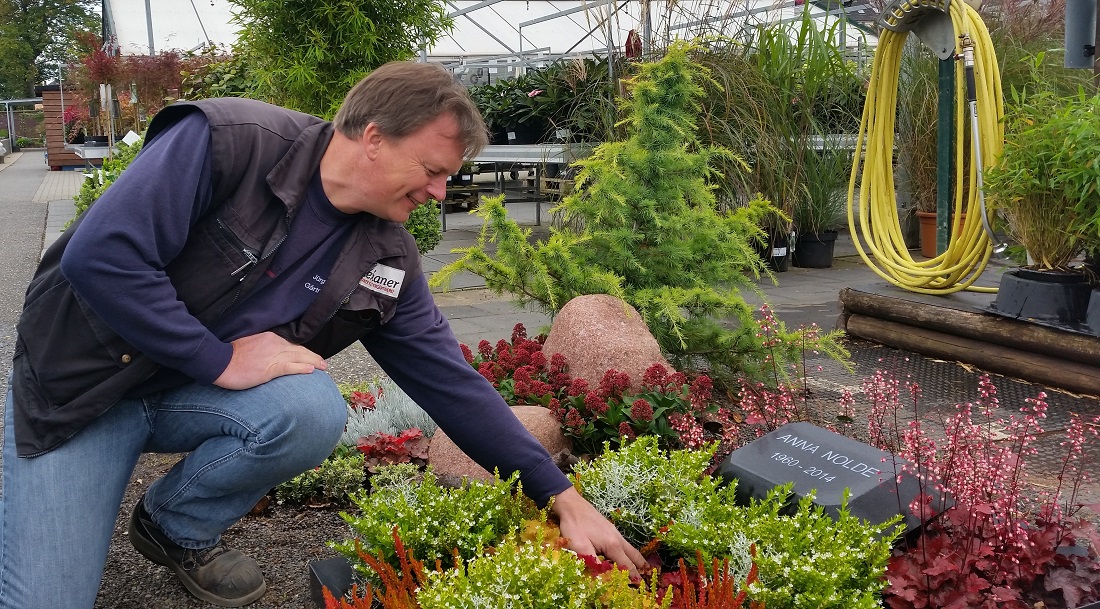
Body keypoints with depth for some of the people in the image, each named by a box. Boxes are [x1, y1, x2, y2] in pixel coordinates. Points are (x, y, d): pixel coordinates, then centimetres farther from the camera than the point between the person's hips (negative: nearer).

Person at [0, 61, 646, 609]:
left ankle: (178, 528, 1)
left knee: (315, 410, -28)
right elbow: (98, 255, -28)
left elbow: (453, 380, -4)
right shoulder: (227, 142, -22)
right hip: (80, 380, -4)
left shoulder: (388, 260, -6)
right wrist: (222, 359, -24)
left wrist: (564, 497, -6)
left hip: (191, 398, 4)